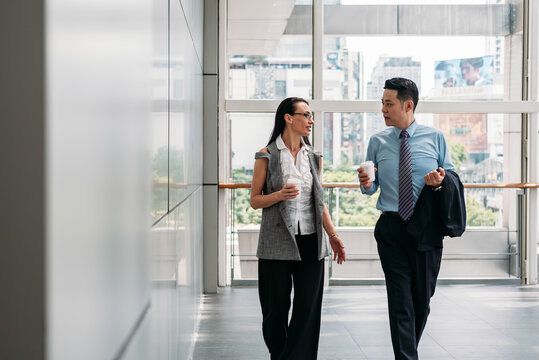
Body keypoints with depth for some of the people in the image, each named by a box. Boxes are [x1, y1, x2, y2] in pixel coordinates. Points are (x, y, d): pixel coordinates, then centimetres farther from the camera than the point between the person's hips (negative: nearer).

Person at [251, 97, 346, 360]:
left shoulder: (313, 157, 10)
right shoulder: (267, 156, -2)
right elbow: (255, 200, -1)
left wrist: (332, 234, 12)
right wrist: (280, 195, -19)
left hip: (310, 242, 4)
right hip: (277, 243, -3)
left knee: (308, 309, -1)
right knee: (276, 309, 4)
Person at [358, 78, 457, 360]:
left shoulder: (435, 138, 3)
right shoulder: (377, 142, 6)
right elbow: (372, 188, 10)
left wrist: (440, 180, -13)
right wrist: (366, 184, -13)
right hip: (391, 228, 0)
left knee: (422, 299, 11)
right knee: (400, 300, -6)